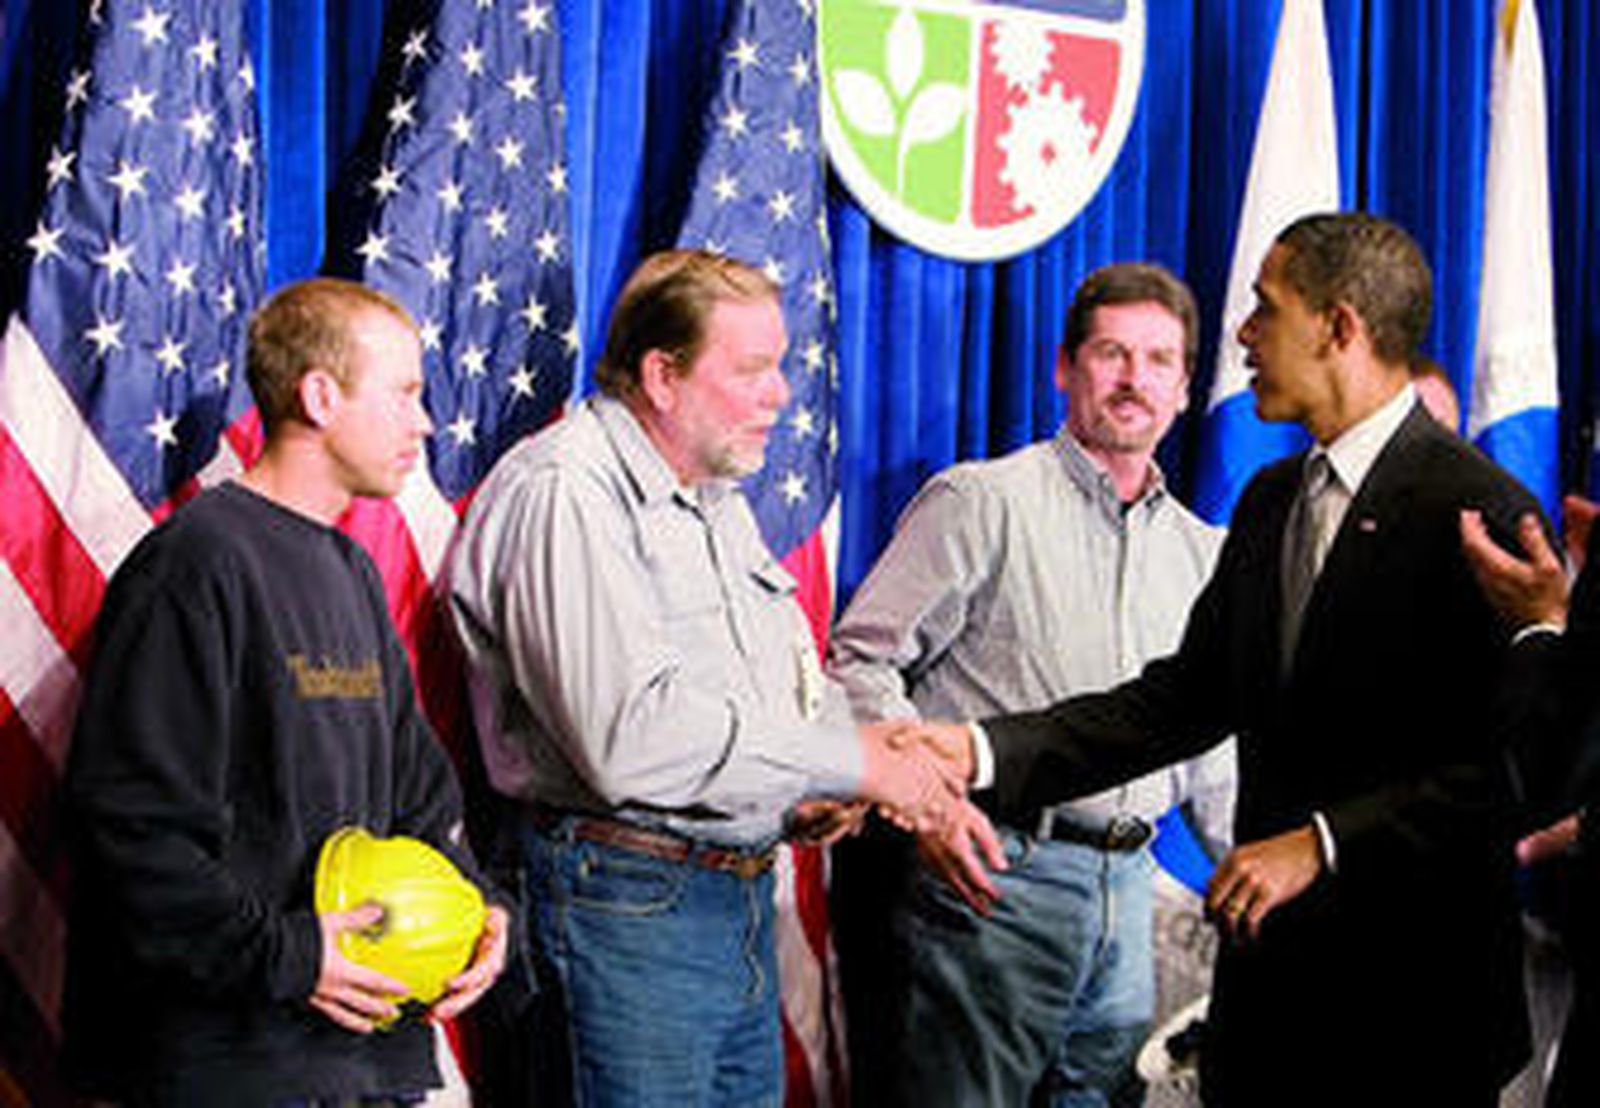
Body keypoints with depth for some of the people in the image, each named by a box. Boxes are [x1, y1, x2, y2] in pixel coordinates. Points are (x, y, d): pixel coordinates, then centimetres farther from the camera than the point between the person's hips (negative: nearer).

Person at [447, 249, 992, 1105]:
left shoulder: (716, 499, 17)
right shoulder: (563, 495, -16)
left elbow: (795, 675, 25)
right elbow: (635, 738, -26)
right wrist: (847, 764, -18)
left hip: (745, 894, 9)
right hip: (628, 898, -9)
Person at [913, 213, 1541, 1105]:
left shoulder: (1480, 511, -13)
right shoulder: (1271, 502, 12)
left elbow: (1519, 761, -17)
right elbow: (1187, 697, 9)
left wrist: (1325, 842, -21)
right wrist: (984, 753, -1)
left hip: (1412, 991, -7)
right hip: (1266, 965, 7)